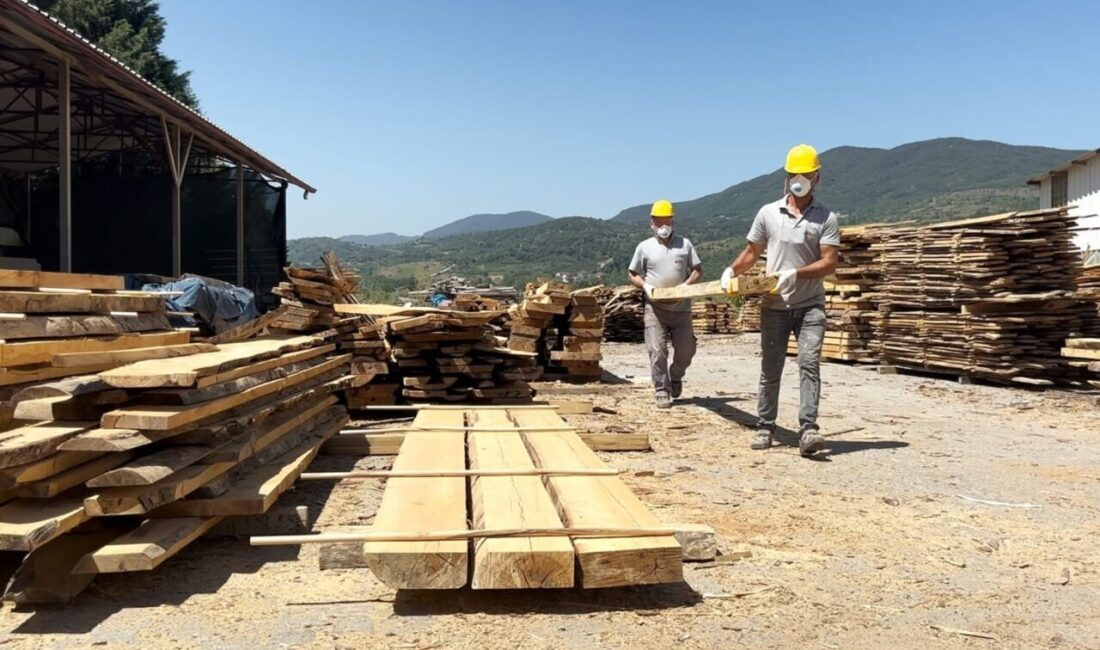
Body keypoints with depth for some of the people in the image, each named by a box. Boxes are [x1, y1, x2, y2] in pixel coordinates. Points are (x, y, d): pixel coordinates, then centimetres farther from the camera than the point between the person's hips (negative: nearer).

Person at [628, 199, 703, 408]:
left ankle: (675, 377, 33)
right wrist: (645, 286, -10)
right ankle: (662, 391, 2)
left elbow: (698, 270, 9)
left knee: (685, 349, 4)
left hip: (681, 307, 2)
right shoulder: (645, 247, 6)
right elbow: (633, 274, 10)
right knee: (657, 350, -7)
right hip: (655, 307, -2)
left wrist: (687, 285, -9)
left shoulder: (684, 244, 9)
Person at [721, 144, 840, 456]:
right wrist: (732, 270, -5)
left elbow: (829, 263, -8)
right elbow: (752, 252, 13)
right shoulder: (768, 213, 6)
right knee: (770, 369, 8)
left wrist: (796, 274, -22)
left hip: (810, 305, -2)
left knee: (809, 364, -13)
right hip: (774, 306, 2)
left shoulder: (826, 218, 0)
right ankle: (765, 427, 18)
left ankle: (808, 429, -16)